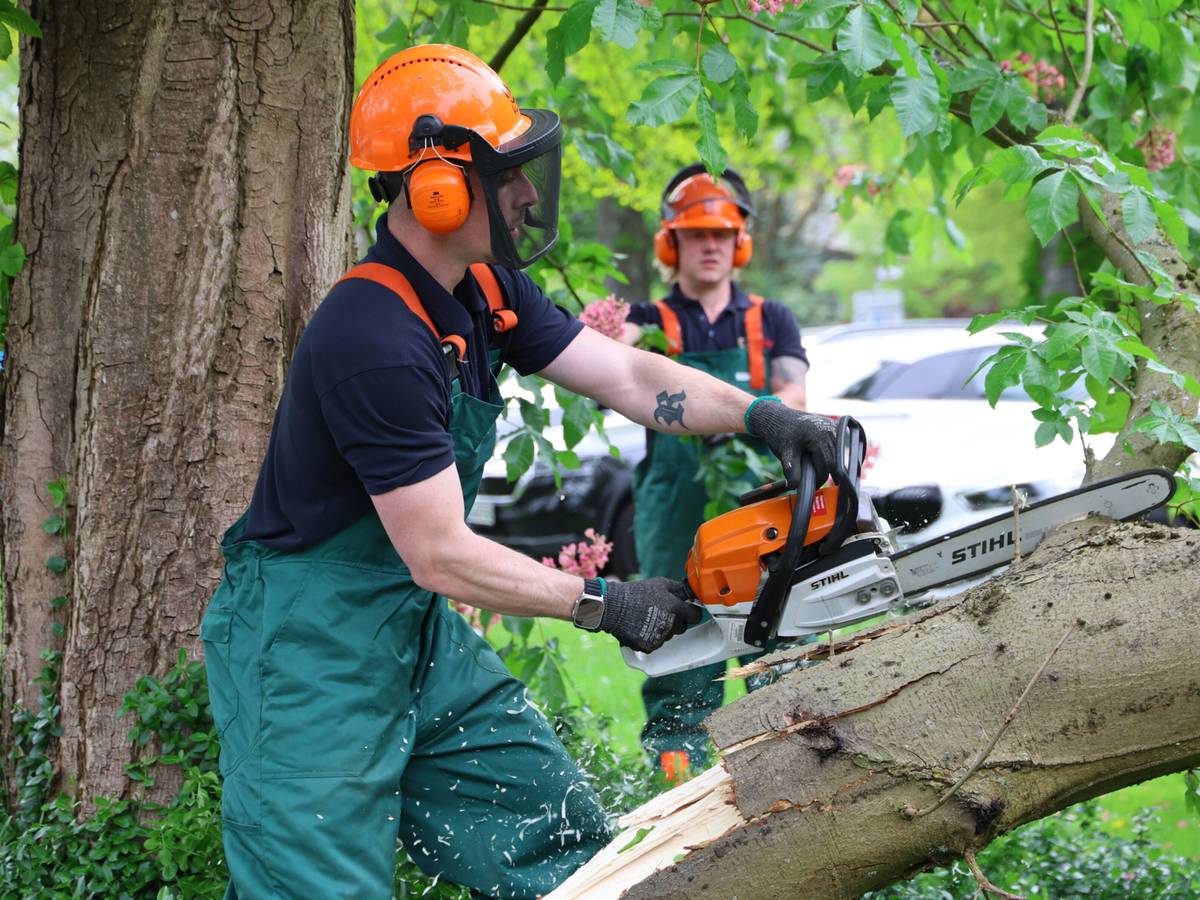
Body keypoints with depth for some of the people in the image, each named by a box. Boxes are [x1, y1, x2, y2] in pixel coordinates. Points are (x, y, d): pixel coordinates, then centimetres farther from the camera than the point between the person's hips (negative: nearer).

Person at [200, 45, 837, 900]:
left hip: (419, 636, 10)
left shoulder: (484, 291, 1)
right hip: (313, 652, -10)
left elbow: (627, 376, 6)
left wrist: (761, 416, -9)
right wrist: (602, 604, -16)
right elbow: (441, 557, -25)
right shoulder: (373, 340, -28)